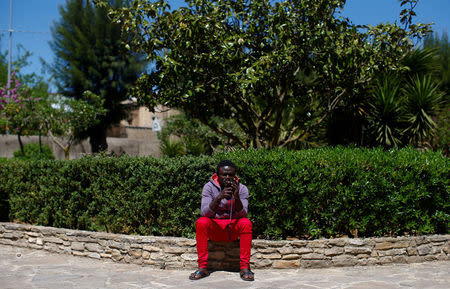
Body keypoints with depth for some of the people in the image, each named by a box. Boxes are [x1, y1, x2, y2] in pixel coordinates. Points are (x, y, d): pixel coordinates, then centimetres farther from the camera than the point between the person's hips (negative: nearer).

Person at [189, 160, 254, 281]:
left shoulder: (242, 189, -6)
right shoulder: (209, 187, -9)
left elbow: (242, 215, -16)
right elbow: (205, 213, -21)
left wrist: (237, 197, -32)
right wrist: (219, 197, -35)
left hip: (234, 228, 0)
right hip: (214, 228, 0)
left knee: (246, 223, -29)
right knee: (201, 222, -30)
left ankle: (244, 268, -24)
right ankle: (202, 267, -24)